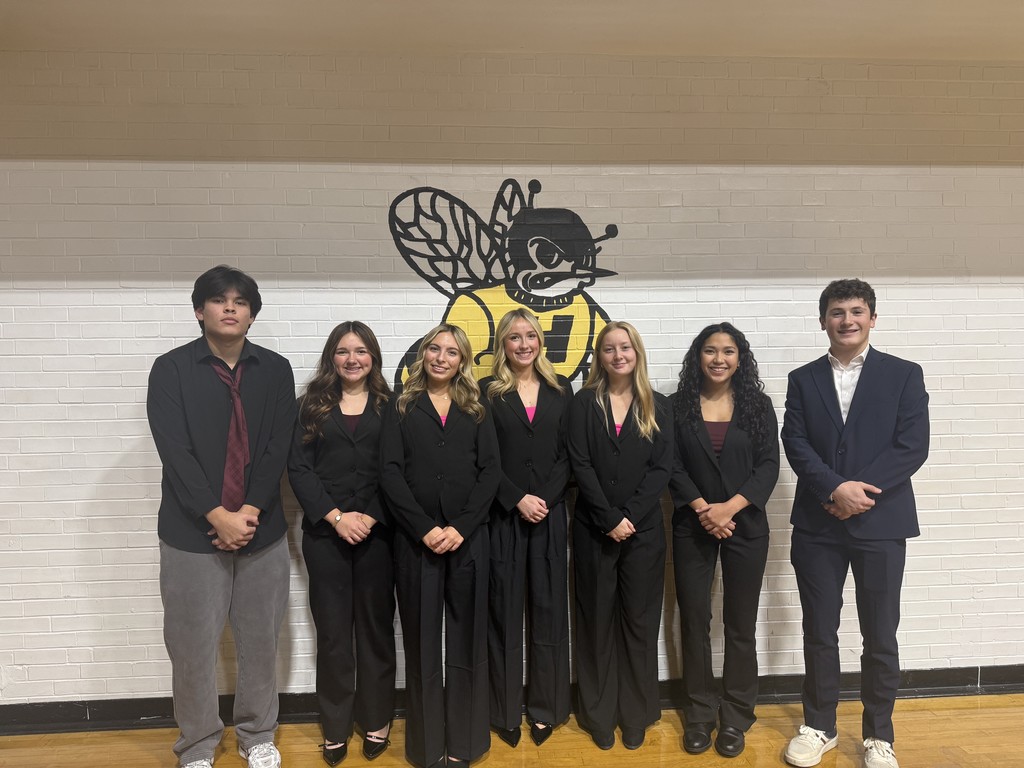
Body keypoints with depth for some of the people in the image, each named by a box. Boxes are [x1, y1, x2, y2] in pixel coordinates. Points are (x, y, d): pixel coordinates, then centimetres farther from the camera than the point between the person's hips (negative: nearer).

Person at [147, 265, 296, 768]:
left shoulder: (275, 370, 4)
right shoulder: (171, 369, -3)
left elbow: (279, 448, -2)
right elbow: (175, 452, -10)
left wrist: (250, 511, -12)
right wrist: (219, 516, -16)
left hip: (262, 530, 2)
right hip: (193, 533, -2)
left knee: (260, 641, 11)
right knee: (193, 646, 7)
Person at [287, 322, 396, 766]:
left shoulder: (389, 406, 5)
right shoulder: (313, 404, 6)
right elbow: (298, 467, -1)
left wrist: (372, 518, -11)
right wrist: (335, 516, -11)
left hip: (376, 531, 0)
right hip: (324, 532, 0)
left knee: (375, 625, 9)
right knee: (332, 628, 7)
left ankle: (376, 722, 24)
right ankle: (335, 727, 22)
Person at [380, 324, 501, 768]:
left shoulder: (476, 411, 10)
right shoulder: (401, 409, 6)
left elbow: (491, 471, 1)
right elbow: (390, 473, -3)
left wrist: (461, 527, -11)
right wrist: (426, 528, -13)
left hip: (468, 538, 1)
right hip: (416, 538, -1)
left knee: (466, 637, 8)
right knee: (422, 639, 7)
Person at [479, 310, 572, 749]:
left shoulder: (560, 390, 8)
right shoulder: (488, 392, 2)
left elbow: (568, 454, 3)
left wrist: (545, 500, -9)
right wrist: (519, 499, -13)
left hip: (550, 513, 2)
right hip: (503, 515, -1)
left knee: (548, 609, 7)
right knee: (504, 611, 5)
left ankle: (545, 708, 21)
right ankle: (506, 711, 18)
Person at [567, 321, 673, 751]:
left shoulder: (657, 407, 4)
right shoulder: (584, 404, 1)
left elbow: (661, 468, -3)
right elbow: (581, 466, -6)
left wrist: (630, 517, -13)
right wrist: (609, 519, -14)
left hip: (643, 529, 1)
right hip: (593, 529, -1)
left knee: (639, 619, 8)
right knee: (597, 619, 8)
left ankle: (636, 715, 22)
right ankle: (599, 715, 21)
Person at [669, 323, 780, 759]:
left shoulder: (758, 405, 2)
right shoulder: (679, 406, 1)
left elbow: (769, 465, -4)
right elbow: (672, 466, -3)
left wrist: (730, 507, -16)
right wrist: (703, 509, -15)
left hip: (745, 525, 0)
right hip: (692, 527, 0)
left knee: (740, 624, 7)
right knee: (694, 621, 6)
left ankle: (735, 718, 21)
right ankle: (699, 715, 20)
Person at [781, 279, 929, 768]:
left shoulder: (904, 375, 2)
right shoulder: (802, 380, 7)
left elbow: (913, 446, -7)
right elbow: (795, 445, -3)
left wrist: (861, 492, -15)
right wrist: (836, 488, -17)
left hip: (881, 523, -1)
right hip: (817, 525, 2)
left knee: (880, 637, 9)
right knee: (819, 633, 11)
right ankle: (820, 726, 27)